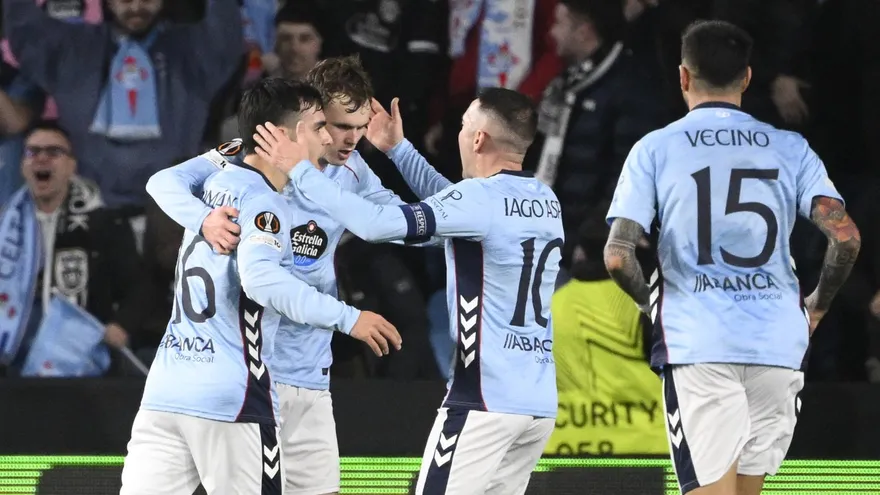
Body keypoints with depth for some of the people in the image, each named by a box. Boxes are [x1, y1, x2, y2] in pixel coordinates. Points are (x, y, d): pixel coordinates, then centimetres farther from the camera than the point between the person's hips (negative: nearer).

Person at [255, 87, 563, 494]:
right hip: (540, 403, 8)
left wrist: (300, 170, -10)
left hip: (485, 401, -8)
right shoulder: (545, 201, 12)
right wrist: (399, 151, 35)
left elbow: (376, 224, -19)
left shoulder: (481, 198, -12)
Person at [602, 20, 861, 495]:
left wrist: (651, 302, 14)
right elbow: (845, 237, -5)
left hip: (697, 343, -2)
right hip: (778, 341, 2)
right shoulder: (790, 149, 7)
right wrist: (816, 307, 13)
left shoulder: (655, 149, 2)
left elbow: (618, 256, -6)